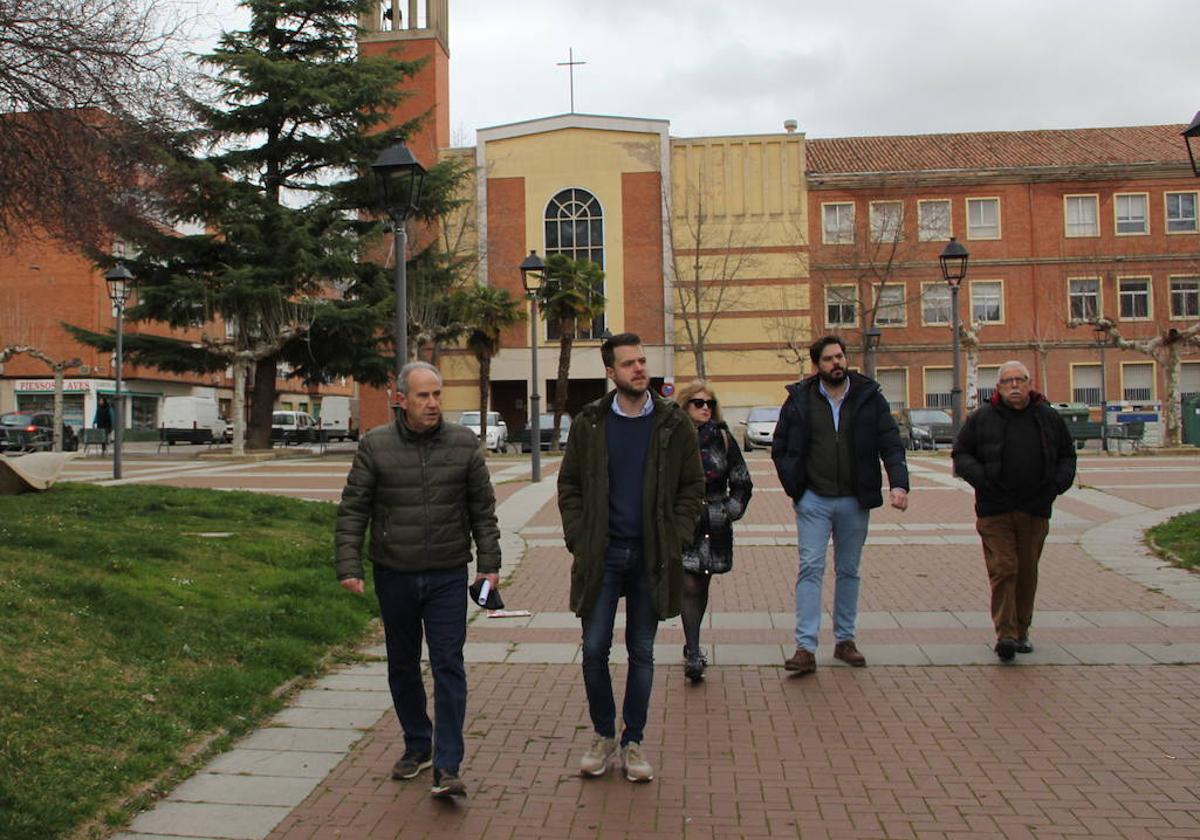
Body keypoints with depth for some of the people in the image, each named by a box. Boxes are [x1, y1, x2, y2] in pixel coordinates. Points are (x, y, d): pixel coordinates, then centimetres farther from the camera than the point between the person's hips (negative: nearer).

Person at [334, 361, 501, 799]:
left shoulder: (464, 443, -1)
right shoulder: (375, 446, -3)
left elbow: (483, 509, 5)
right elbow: (352, 511, -1)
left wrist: (489, 562, 0)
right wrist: (349, 566, -9)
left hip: (448, 577, -1)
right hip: (394, 576, 1)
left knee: (449, 667, -4)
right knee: (402, 667, 14)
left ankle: (447, 768, -1)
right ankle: (417, 745, 32)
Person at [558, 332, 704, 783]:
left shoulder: (674, 423, 1)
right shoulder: (589, 423, 1)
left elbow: (692, 486, 6)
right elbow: (569, 485, 8)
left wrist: (674, 540, -3)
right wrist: (578, 538, -2)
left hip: (650, 556, 0)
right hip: (601, 554, 0)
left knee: (642, 652, 8)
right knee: (594, 649, 2)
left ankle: (633, 741, 22)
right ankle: (603, 734, 22)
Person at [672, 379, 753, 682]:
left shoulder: (723, 439, 5)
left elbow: (742, 483, 11)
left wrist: (730, 510, 2)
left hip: (714, 525, 3)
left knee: (702, 586, 11)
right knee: (689, 586, -8)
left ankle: (692, 646, 26)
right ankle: (693, 654, -7)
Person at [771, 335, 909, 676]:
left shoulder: (869, 397, 0)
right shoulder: (800, 399, -1)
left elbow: (891, 444, -3)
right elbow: (779, 448, 7)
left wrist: (899, 484, -18)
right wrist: (794, 487, -2)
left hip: (854, 501, 2)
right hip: (814, 501, -1)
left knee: (849, 571, 11)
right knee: (811, 568, -8)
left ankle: (845, 640, 23)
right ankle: (805, 648, -9)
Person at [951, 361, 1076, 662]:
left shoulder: (1048, 417, 9)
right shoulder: (982, 418, 1)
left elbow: (1067, 454, 20)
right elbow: (960, 455, 4)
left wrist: (1060, 482, 2)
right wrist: (982, 478, -12)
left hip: (1035, 511, 3)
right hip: (994, 511, -3)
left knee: (1027, 572, 11)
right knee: (1003, 570, -9)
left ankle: (1022, 630, 23)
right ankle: (1005, 634, -10)